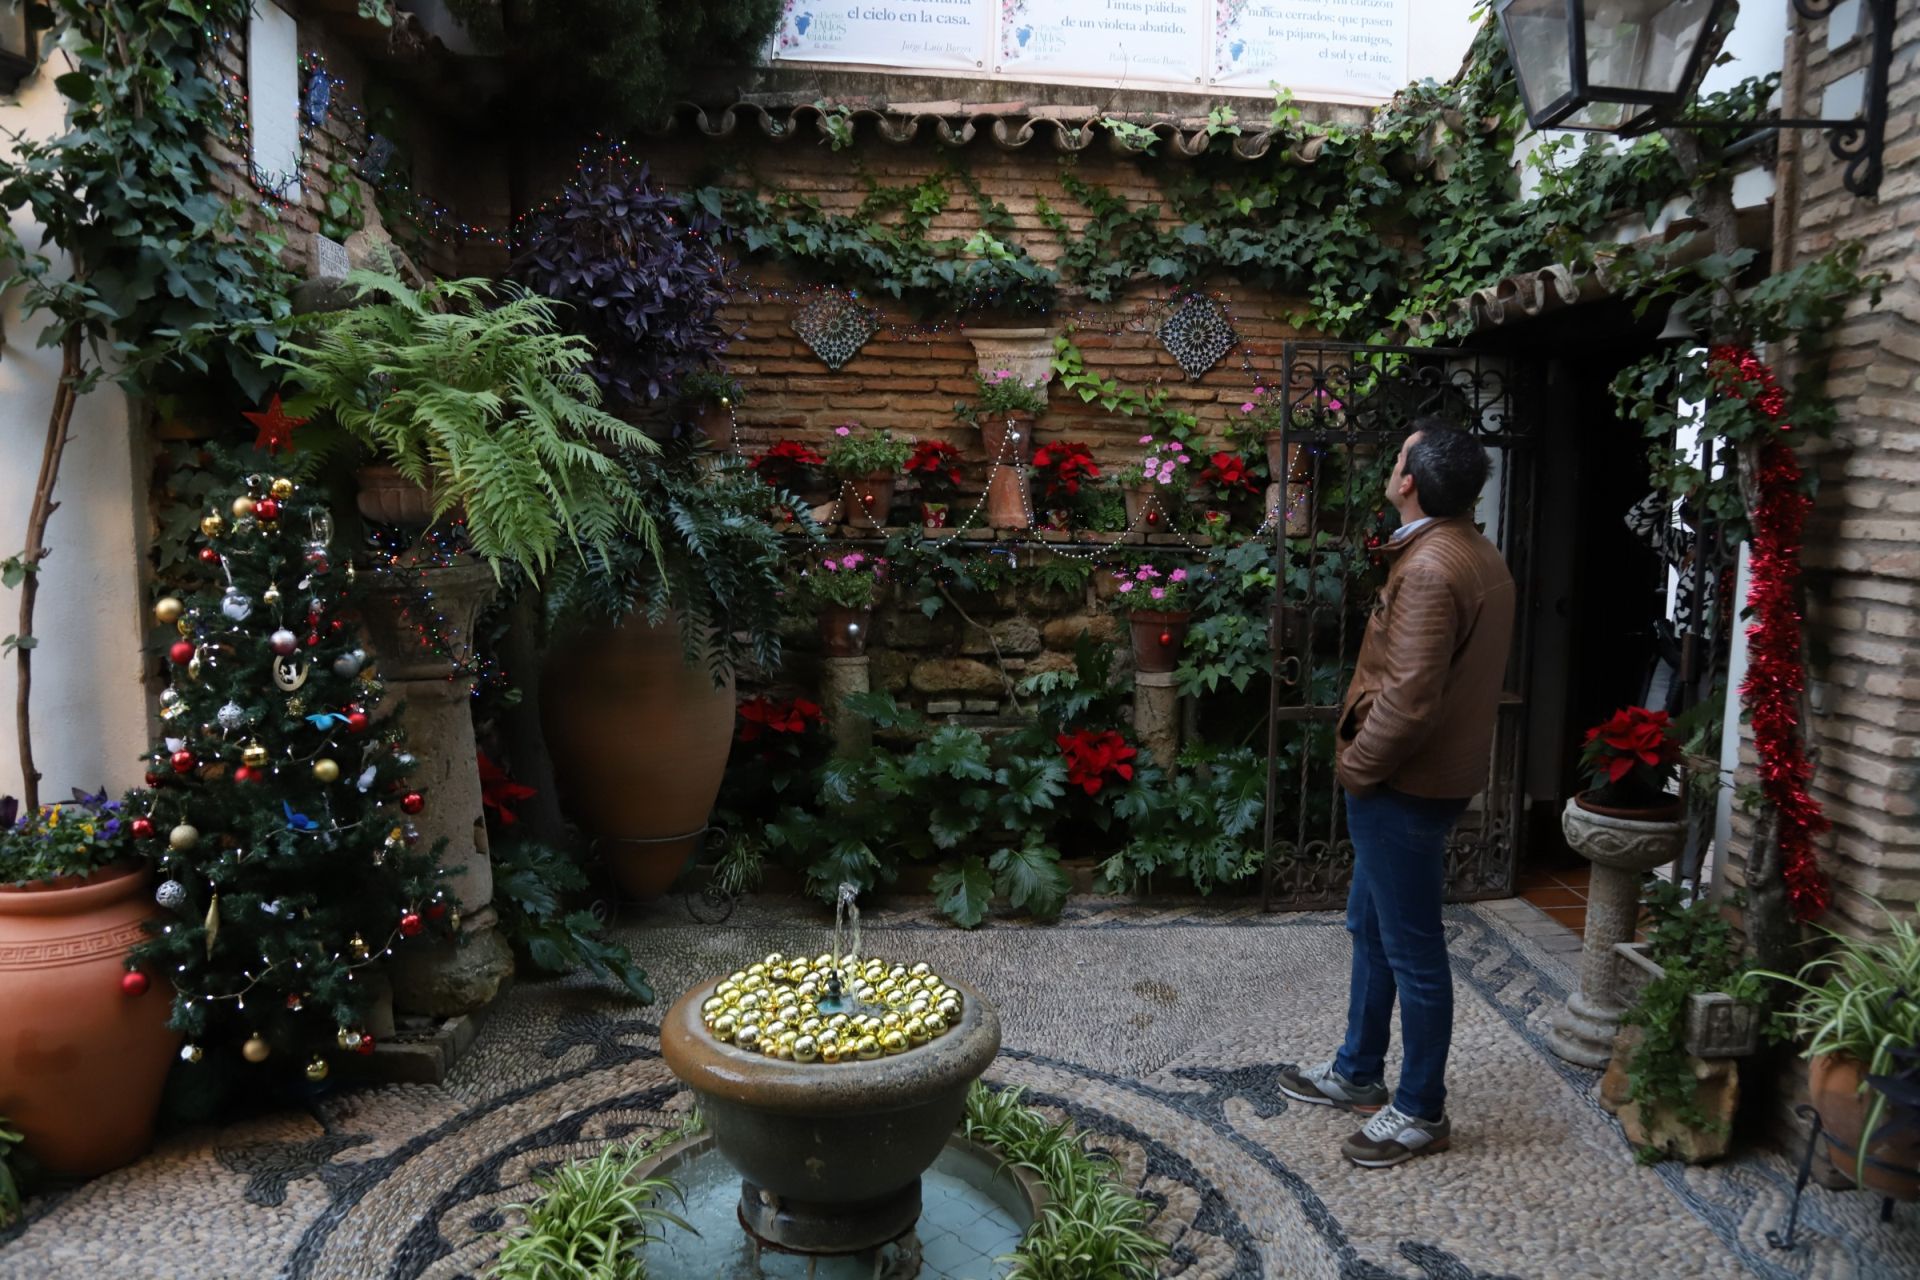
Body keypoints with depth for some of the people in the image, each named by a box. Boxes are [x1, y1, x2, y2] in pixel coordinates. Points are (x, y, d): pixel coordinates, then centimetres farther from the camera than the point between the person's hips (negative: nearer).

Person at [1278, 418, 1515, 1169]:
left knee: (1412, 949, 3)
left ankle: (1421, 1112, 19)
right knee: (1370, 925, 21)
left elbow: (1409, 698, -28)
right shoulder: (1477, 555, 9)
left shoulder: (1429, 568, -23)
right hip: (1426, 773, 10)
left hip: (1405, 784, -10)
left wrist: (1357, 765, -13)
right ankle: (1358, 1072, 36)